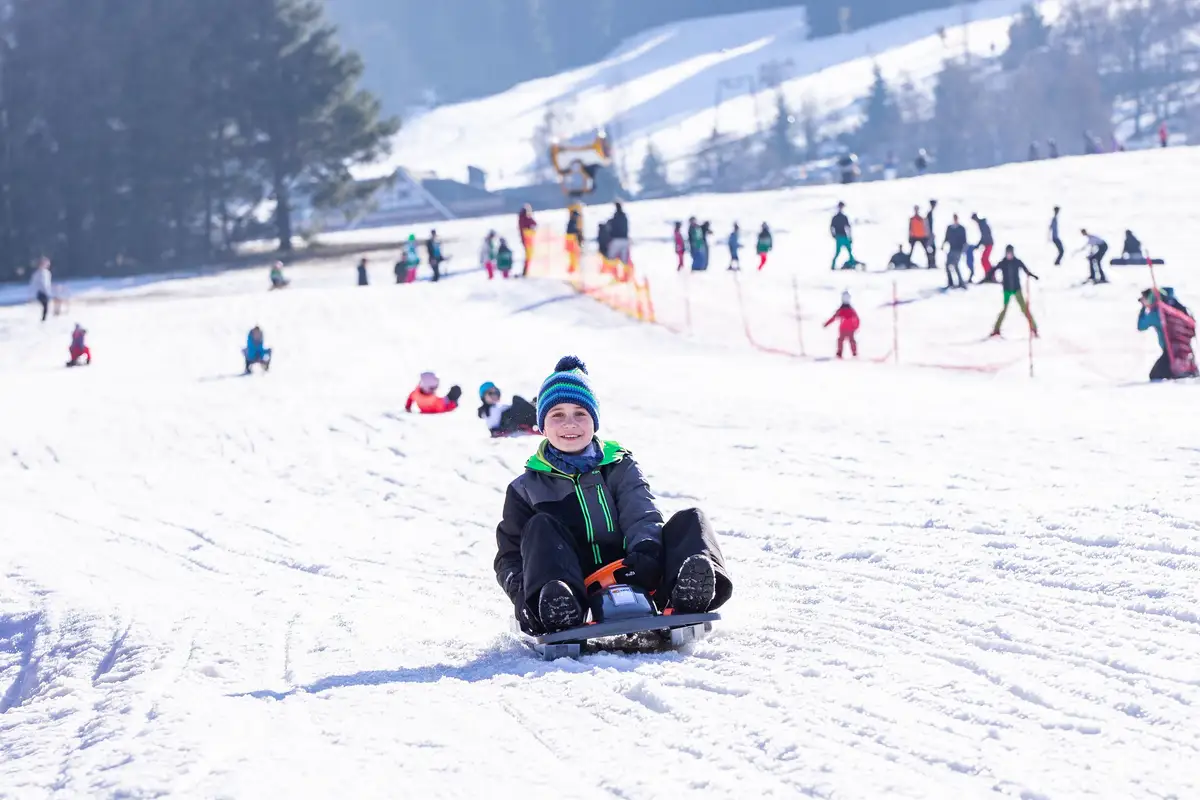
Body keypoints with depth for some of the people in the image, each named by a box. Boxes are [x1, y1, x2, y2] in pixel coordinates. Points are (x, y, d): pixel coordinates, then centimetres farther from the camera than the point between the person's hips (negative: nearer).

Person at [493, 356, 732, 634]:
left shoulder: (621, 467, 17)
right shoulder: (526, 488, 15)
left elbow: (643, 516, -1)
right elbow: (509, 556, 11)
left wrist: (644, 552, -26)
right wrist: (523, 591, -14)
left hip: (627, 578, 1)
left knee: (690, 520, -16)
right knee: (540, 528, -23)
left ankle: (689, 592, -51)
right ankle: (554, 605, -53)